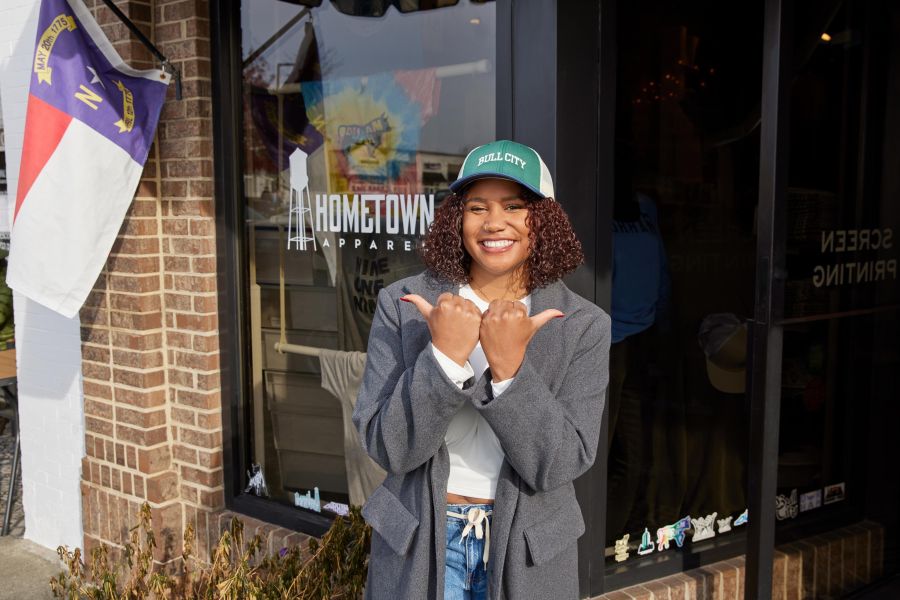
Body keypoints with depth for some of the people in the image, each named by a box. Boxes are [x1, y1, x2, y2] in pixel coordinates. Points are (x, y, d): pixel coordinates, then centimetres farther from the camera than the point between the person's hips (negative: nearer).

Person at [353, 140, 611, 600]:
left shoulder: (584, 326, -9)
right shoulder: (402, 306, -10)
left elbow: (559, 466, -15)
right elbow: (387, 449, -14)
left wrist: (510, 366, -28)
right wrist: (445, 355, -27)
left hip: (529, 553, 1)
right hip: (416, 544, 0)